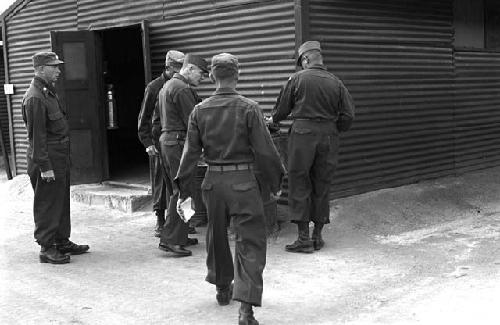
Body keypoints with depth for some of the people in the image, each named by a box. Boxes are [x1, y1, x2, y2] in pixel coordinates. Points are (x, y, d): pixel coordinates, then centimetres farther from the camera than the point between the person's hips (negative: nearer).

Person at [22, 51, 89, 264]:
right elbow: (37, 135, -20)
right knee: (47, 205, -2)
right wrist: (44, 166, -22)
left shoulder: (49, 92, 15)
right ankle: (47, 248, 6)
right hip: (47, 161, -10)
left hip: (60, 159, 10)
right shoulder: (35, 97, -17)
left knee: (62, 202, 16)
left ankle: (62, 242, 27)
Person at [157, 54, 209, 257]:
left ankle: (179, 236, 22)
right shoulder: (183, 89, -14)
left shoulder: (167, 86, 19)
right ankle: (170, 239, -7)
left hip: (166, 140, 11)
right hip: (179, 142, -11)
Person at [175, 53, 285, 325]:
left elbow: (190, 152, 2)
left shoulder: (199, 111, 0)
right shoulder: (249, 109, -9)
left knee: (217, 236, 22)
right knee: (250, 241, 0)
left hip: (213, 181, 4)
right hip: (243, 181, -4)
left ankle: (222, 289, 41)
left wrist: (184, 191, 8)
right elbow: (265, 151, -9)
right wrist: (275, 182, 5)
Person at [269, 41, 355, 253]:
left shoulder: (297, 79, -3)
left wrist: (273, 120, 25)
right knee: (322, 185, 12)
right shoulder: (336, 83, 6)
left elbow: (282, 108, 4)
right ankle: (318, 236, 18)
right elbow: (348, 115, 4)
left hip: (303, 134, -3)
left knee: (299, 185, 3)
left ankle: (303, 238, 1)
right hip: (328, 136, 4)